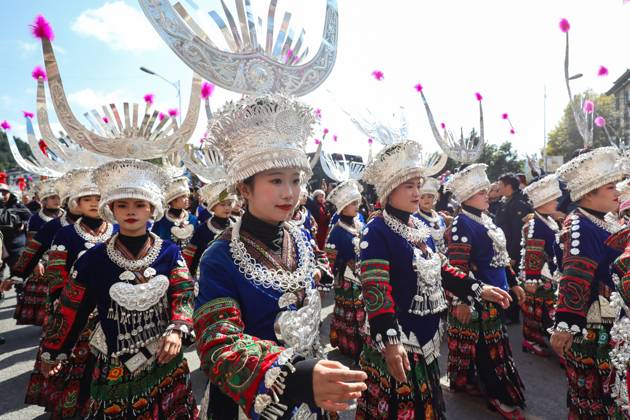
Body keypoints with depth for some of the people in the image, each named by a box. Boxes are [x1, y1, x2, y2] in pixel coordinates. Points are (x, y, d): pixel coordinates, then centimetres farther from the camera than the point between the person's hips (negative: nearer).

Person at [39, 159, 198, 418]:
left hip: (166, 359, 1)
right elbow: (71, 310, 3)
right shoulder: (94, 259, -8)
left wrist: (177, 329, -26)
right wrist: (52, 352, 13)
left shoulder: (169, 252, -6)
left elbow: (183, 293, -9)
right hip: (116, 365, -1)